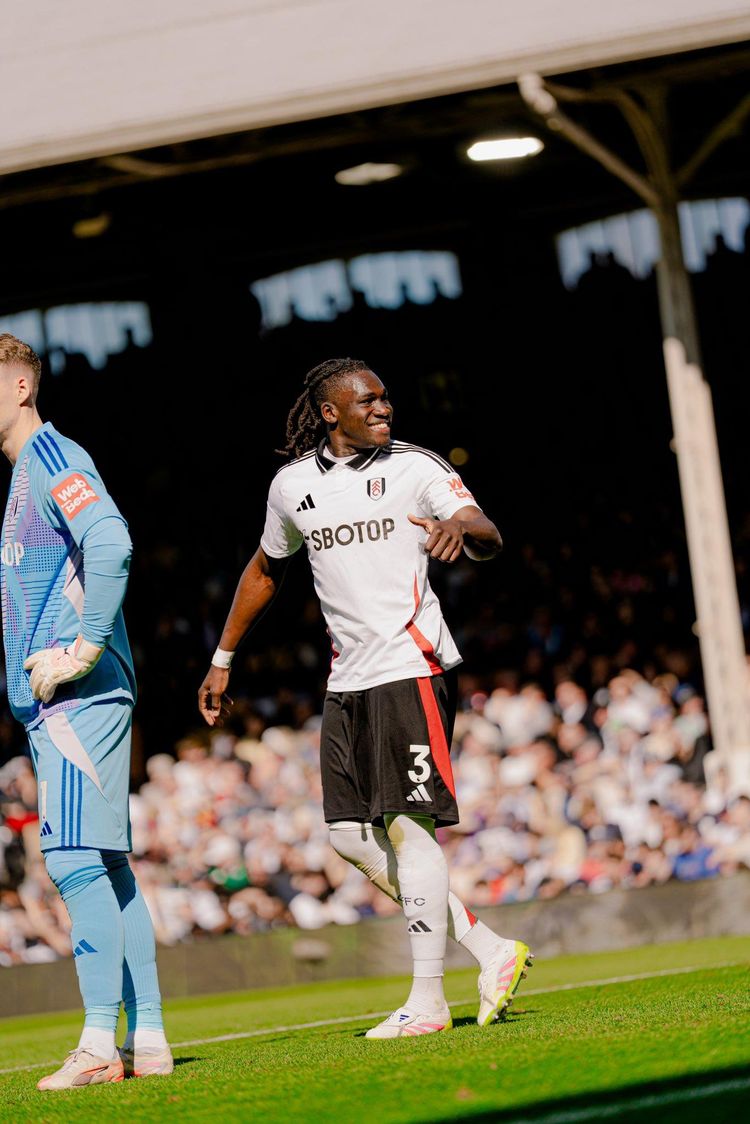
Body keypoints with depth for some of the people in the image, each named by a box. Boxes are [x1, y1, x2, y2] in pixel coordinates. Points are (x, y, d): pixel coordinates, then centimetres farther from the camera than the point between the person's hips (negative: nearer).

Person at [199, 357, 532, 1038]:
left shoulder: (414, 467, -2)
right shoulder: (293, 485, 11)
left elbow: (490, 540, -15)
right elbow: (266, 570, 26)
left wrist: (460, 527, -39)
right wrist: (222, 660, 26)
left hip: (413, 667, -6)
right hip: (347, 679, 6)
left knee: (407, 825, -10)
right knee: (353, 837, 2)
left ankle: (428, 1000, -3)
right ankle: (491, 951, 10)